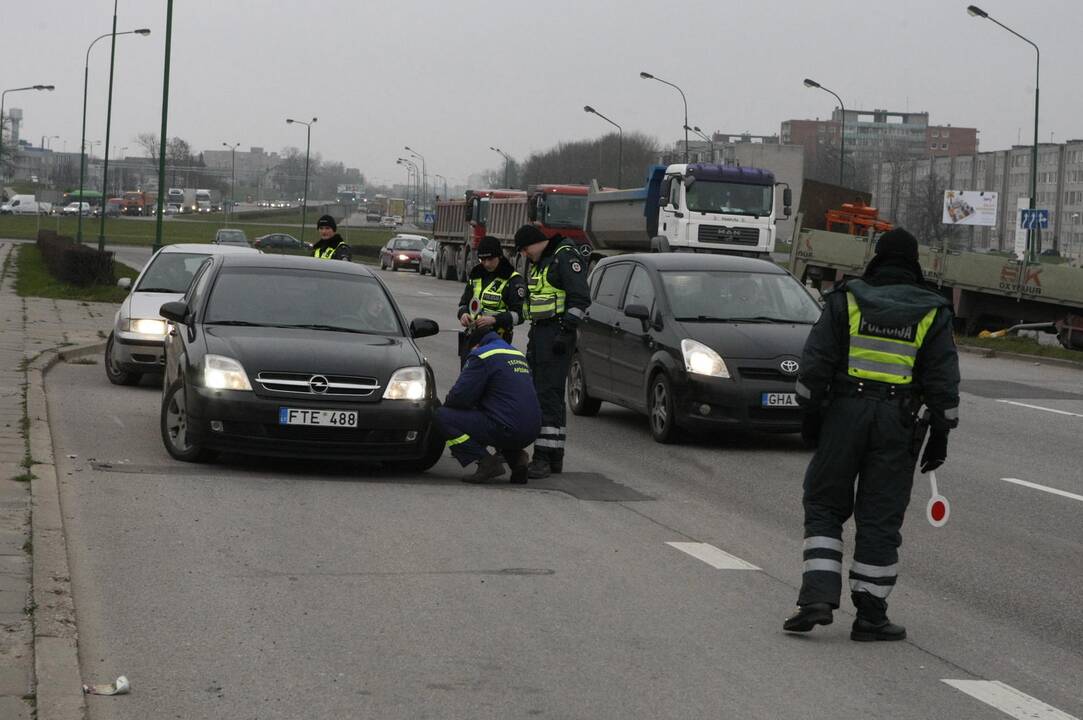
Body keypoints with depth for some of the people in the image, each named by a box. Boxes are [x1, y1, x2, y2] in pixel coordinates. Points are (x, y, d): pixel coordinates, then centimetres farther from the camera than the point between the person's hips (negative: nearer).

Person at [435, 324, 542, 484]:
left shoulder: (481, 355, -4)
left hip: (508, 431, -8)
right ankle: (516, 456, 13)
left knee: (442, 416, -3)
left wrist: (447, 402, 14)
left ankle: (486, 461, -11)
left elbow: (461, 396, -8)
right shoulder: (518, 354, 22)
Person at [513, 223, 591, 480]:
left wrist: (566, 331, -21)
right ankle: (554, 457, 16)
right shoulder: (540, 262, 21)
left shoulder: (565, 257, -10)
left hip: (556, 335, -11)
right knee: (539, 393, 11)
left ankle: (544, 456, -18)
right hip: (539, 333, 11)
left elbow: (581, 298, -17)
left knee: (548, 394, -14)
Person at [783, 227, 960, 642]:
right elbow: (943, 382, 1)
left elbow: (815, 363, -2)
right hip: (899, 422, 0)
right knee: (880, 519, 5)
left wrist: (810, 414, 6)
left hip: (844, 414, 0)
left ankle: (817, 596, -4)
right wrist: (940, 436, 7)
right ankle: (870, 615, 6)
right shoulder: (932, 314, 3)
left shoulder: (846, 301, 1)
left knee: (824, 506, 10)